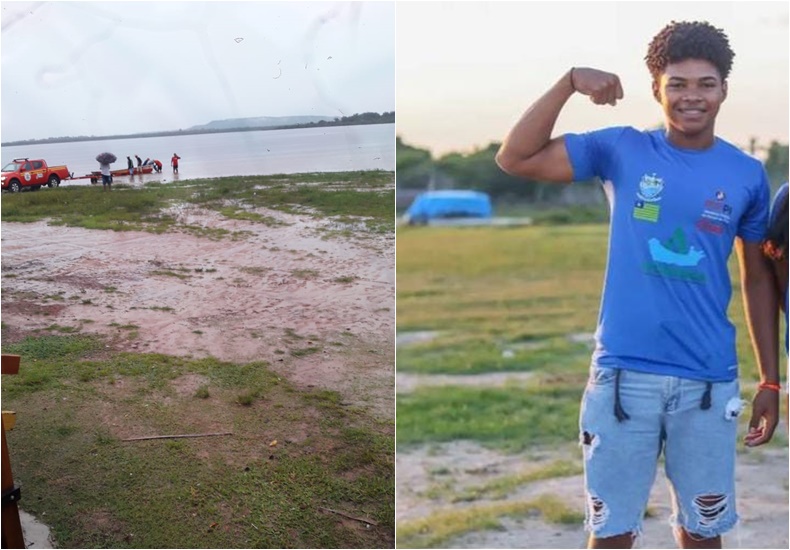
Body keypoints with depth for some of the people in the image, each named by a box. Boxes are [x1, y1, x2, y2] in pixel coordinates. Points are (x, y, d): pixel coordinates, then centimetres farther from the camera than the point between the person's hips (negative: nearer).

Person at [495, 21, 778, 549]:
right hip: (624, 373, -1)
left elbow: (758, 278, 10)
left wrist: (771, 380, 7)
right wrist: (569, 82, -17)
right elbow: (515, 159, -7)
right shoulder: (622, 149, -1)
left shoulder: (747, 174, 3)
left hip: (709, 381, 2)